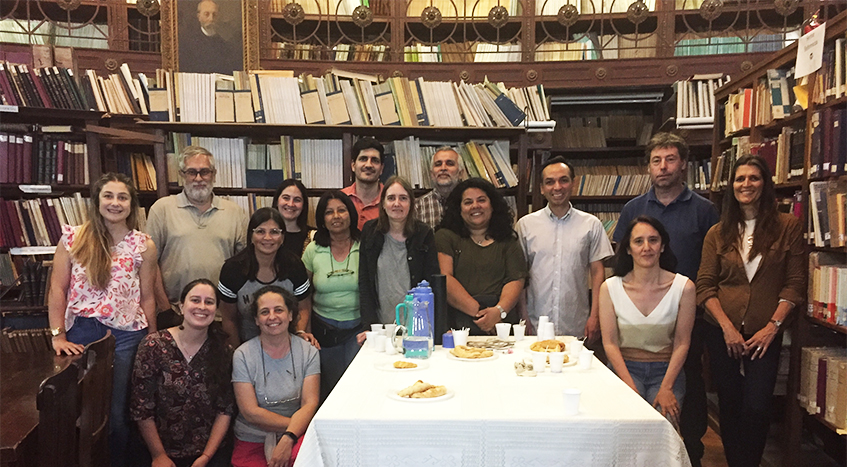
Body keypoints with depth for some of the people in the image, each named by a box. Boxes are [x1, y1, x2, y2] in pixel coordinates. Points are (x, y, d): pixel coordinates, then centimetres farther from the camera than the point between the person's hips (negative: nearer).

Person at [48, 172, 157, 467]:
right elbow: (58, 289, 0)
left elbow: (147, 297, 4)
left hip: (126, 337, -1)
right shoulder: (73, 238, 1)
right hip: (81, 333, 1)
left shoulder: (144, 246, 1)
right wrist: (58, 335, -6)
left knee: (116, 412, 4)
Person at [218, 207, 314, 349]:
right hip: (247, 344, 0)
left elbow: (303, 309, 2)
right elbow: (229, 319, -2)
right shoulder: (232, 269, -12)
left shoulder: (295, 267, -8)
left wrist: (300, 331, -16)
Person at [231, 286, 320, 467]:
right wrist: (297, 423, -12)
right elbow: (251, 413, -8)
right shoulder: (243, 355, -2)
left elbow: (310, 403, -6)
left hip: (296, 438, 1)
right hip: (252, 443, 0)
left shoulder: (308, 352, 3)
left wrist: (288, 438, -23)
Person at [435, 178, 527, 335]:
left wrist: (499, 311, -12)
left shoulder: (508, 240, 17)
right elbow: (444, 279, -2)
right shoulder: (445, 237, 10)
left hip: (500, 320, 1)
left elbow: (516, 280, 8)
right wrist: (477, 312, -12)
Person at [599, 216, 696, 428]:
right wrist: (630, 387, -15)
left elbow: (682, 343, -2)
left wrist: (666, 388, -12)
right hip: (624, 368, 0)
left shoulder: (683, 287, -3)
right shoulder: (610, 288, -3)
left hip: (666, 371, 1)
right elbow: (609, 343, -4)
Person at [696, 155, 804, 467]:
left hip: (764, 334, -1)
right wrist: (727, 327, -9)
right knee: (729, 406, 9)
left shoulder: (788, 227, 0)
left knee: (756, 409, -7)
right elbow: (705, 286, 1)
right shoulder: (717, 234, 4)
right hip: (721, 333, 2)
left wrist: (772, 326, -10)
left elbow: (795, 284, -2)